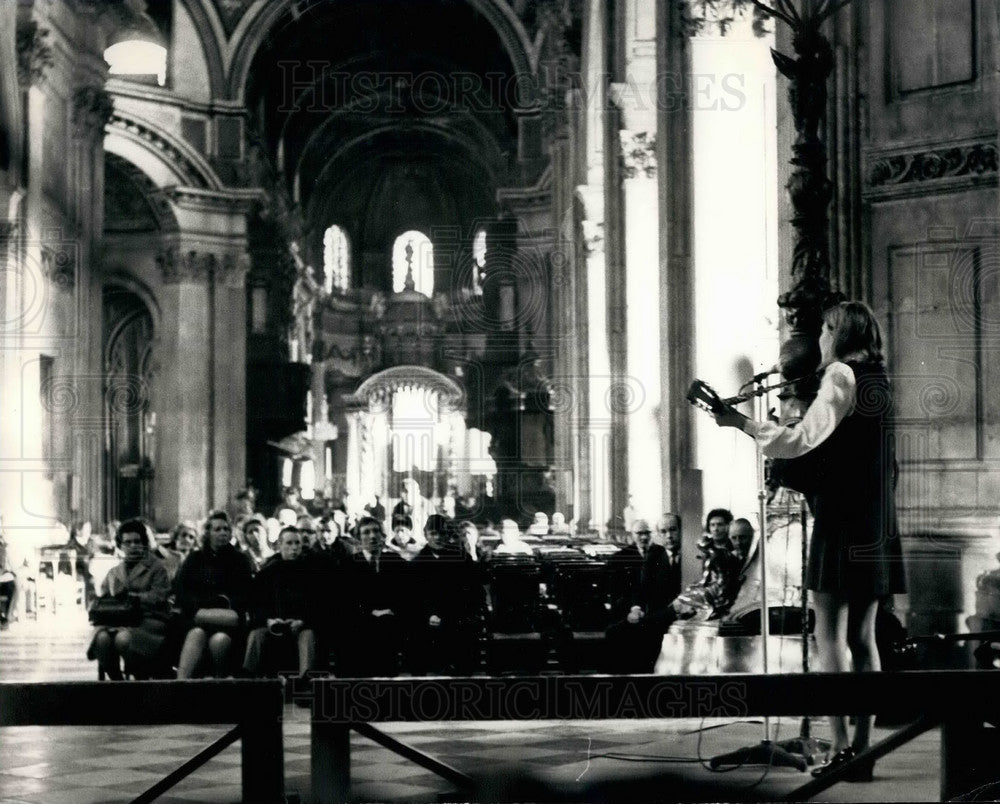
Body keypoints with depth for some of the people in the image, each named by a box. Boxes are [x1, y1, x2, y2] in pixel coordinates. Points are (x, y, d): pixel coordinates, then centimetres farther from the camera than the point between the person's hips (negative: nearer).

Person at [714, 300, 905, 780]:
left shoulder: (842, 376, -10)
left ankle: (840, 749, -11)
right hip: (876, 524, 8)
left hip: (842, 520, -8)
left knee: (830, 634, -7)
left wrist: (741, 423, -14)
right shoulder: (876, 379, 16)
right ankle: (862, 749, 8)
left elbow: (803, 439, -21)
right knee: (862, 638, 8)